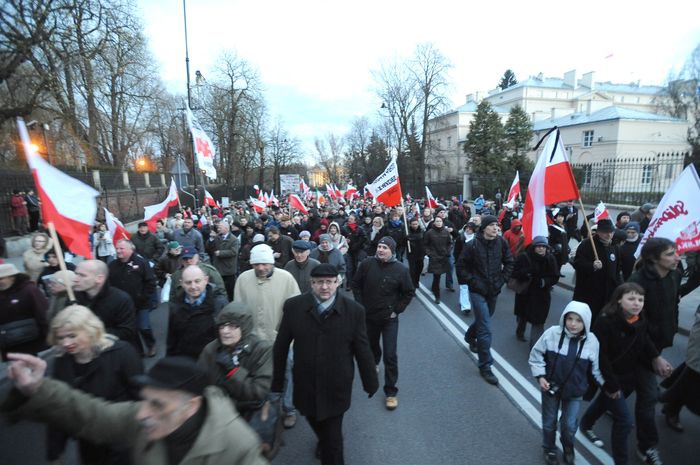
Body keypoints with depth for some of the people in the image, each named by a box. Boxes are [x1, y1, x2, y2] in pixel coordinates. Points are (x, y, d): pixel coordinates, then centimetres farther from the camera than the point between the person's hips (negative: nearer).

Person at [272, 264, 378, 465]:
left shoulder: (354, 310, -13)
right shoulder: (294, 306, -11)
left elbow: (363, 351, -5)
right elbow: (281, 347, -3)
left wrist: (371, 384, 4)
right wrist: (276, 383, 3)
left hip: (336, 388, -2)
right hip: (305, 386, 3)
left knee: (333, 438, 6)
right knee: (316, 424, 26)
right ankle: (323, 441, 58)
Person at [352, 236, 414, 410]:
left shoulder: (400, 269, -13)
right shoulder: (367, 264, -11)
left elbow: (409, 292, -2)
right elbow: (356, 284, 2)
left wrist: (397, 310, -5)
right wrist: (361, 304, -3)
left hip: (389, 319, -2)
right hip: (369, 316, 2)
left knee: (390, 355, -5)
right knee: (372, 346, 25)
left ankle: (391, 392, 9)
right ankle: (374, 363, 58)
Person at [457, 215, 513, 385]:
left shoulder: (501, 243, -5)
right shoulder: (472, 245, -15)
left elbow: (509, 263, 9)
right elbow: (461, 267, -7)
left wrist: (502, 280, -1)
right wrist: (474, 282, -13)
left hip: (494, 290, 5)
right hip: (478, 291, -5)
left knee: (483, 320, 24)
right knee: (485, 328, -8)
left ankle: (470, 336, 56)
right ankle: (485, 366, 5)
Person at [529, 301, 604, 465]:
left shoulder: (592, 341, -14)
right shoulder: (552, 333, -20)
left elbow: (597, 368, 1)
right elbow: (536, 355, -8)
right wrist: (540, 376, -14)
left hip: (575, 391, 1)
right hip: (551, 387, -1)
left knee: (570, 425, 11)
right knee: (549, 422, 16)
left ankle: (568, 447, 45)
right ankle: (550, 450, 43)